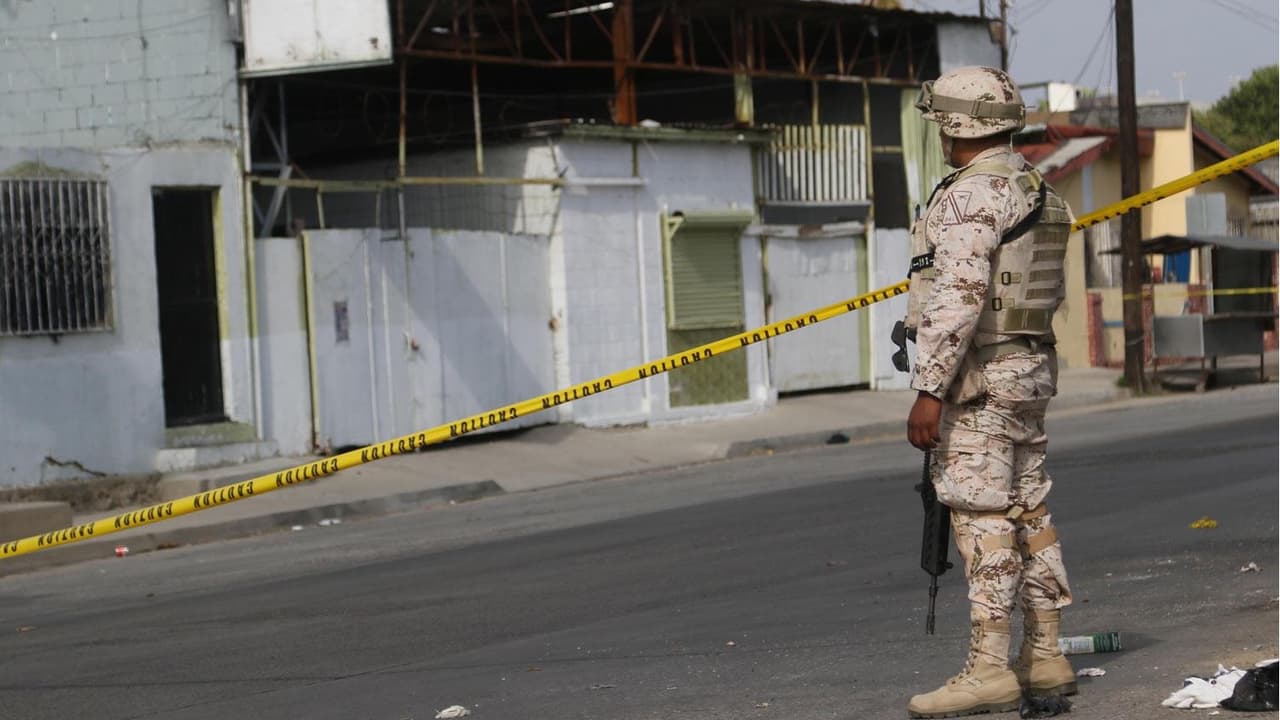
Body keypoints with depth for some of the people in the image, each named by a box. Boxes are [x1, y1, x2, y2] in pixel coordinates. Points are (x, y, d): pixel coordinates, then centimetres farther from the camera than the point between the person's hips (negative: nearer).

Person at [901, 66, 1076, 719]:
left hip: (979, 373, -10)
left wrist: (928, 390, -24)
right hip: (1031, 369, 10)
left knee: (982, 518, -9)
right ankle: (1044, 659, 16)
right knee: (1028, 513, 11)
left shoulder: (971, 195, -15)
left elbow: (956, 300, -23)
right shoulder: (1039, 193, 15)